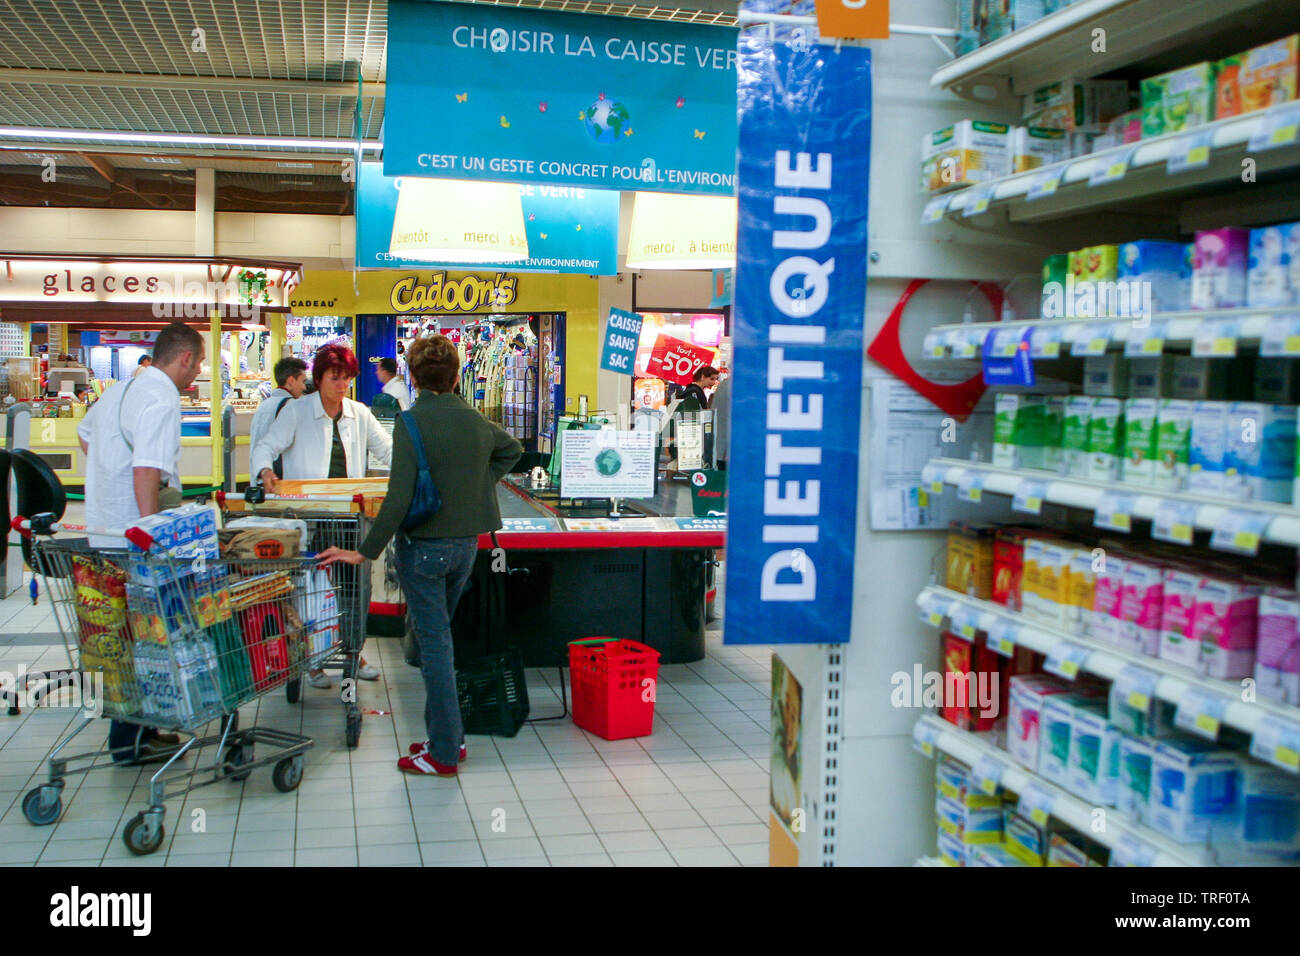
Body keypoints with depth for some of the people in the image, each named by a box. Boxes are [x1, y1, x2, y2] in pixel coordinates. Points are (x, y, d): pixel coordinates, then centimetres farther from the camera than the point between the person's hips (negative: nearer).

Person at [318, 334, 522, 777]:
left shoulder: (412, 422, -16)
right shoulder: (476, 421, 4)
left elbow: (400, 497, -22)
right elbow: (512, 449, 27)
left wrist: (365, 552, -18)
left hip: (424, 545, -6)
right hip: (466, 543, 6)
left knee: (435, 643, 0)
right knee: (438, 636, 18)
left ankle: (444, 751, 6)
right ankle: (445, 734, 24)